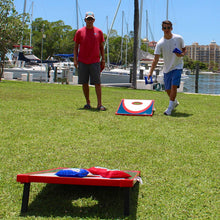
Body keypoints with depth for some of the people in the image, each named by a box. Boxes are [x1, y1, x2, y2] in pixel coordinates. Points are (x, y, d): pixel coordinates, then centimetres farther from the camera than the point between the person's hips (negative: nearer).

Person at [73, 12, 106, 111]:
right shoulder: (79, 32, 6)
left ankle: (99, 104, -5)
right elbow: (76, 47, 8)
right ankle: (87, 102, 17)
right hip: (82, 61, 1)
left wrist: (103, 59, 4)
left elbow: (101, 47, 11)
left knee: (97, 83, -5)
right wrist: (75, 59, 0)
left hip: (95, 62, -1)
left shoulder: (99, 32, 7)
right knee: (84, 83, 5)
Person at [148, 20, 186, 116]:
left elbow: (184, 49, 6)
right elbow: (156, 59, -12)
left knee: (174, 86, -19)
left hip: (177, 66, -2)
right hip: (167, 68, 2)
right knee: (167, 89, 9)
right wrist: (150, 72, -21)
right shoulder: (160, 43, -10)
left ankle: (170, 108, -9)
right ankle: (175, 102, 39)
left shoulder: (178, 38, -8)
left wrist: (182, 54, -18)